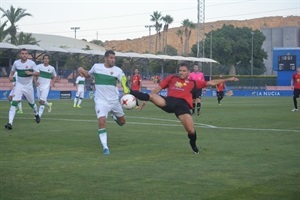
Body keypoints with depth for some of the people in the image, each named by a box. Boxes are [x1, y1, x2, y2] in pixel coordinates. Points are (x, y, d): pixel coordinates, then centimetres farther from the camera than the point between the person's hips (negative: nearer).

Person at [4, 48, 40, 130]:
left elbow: (38, 73, -6)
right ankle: (10, 123, -23)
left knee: (31, 103, 16)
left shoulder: (31, 63, -11)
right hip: (19, 85, 1)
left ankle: (36, 114, 51)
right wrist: (10, 76, -5)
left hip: (28, 86, -1)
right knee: (14, 102, -16)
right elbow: (13, 70, 15)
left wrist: (31, 73, -25)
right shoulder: (16, 63, -3)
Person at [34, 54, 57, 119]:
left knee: (42, 101, -16)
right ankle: (49, 105, 42)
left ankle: (39, 115, -12)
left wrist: (53, 82, -2)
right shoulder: (39, 66, -1)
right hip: (39, 86, 3)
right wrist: (35, 82, -11)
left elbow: (54, 76, 15)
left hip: (46, 87, -3)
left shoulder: (52, 68, 0)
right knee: (40, 101, 12)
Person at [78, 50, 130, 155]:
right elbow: (88, 75, 16)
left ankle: (114, 115, 53)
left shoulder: (118, 71, -8)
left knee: (122, 122, 17)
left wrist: (127, 92, -32)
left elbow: (125, 84, -11)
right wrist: (82, 71, -5)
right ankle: (105, 147, -14)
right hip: (101, 101, -2)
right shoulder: (96, 67, -4)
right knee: (102, 122, -22)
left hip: (114, 100, 2)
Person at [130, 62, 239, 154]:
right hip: (169, 101, 0)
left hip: (183, 104, 0)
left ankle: (193, 144, 21)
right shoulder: (171, 78, 23)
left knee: (191, 130, -11)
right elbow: (158, 88, 23)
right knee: (152, 96, -30)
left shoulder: (193, 82, 26)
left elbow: (211, 83, 30)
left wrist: (227, 79, 28)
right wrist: (147, 98, 17)